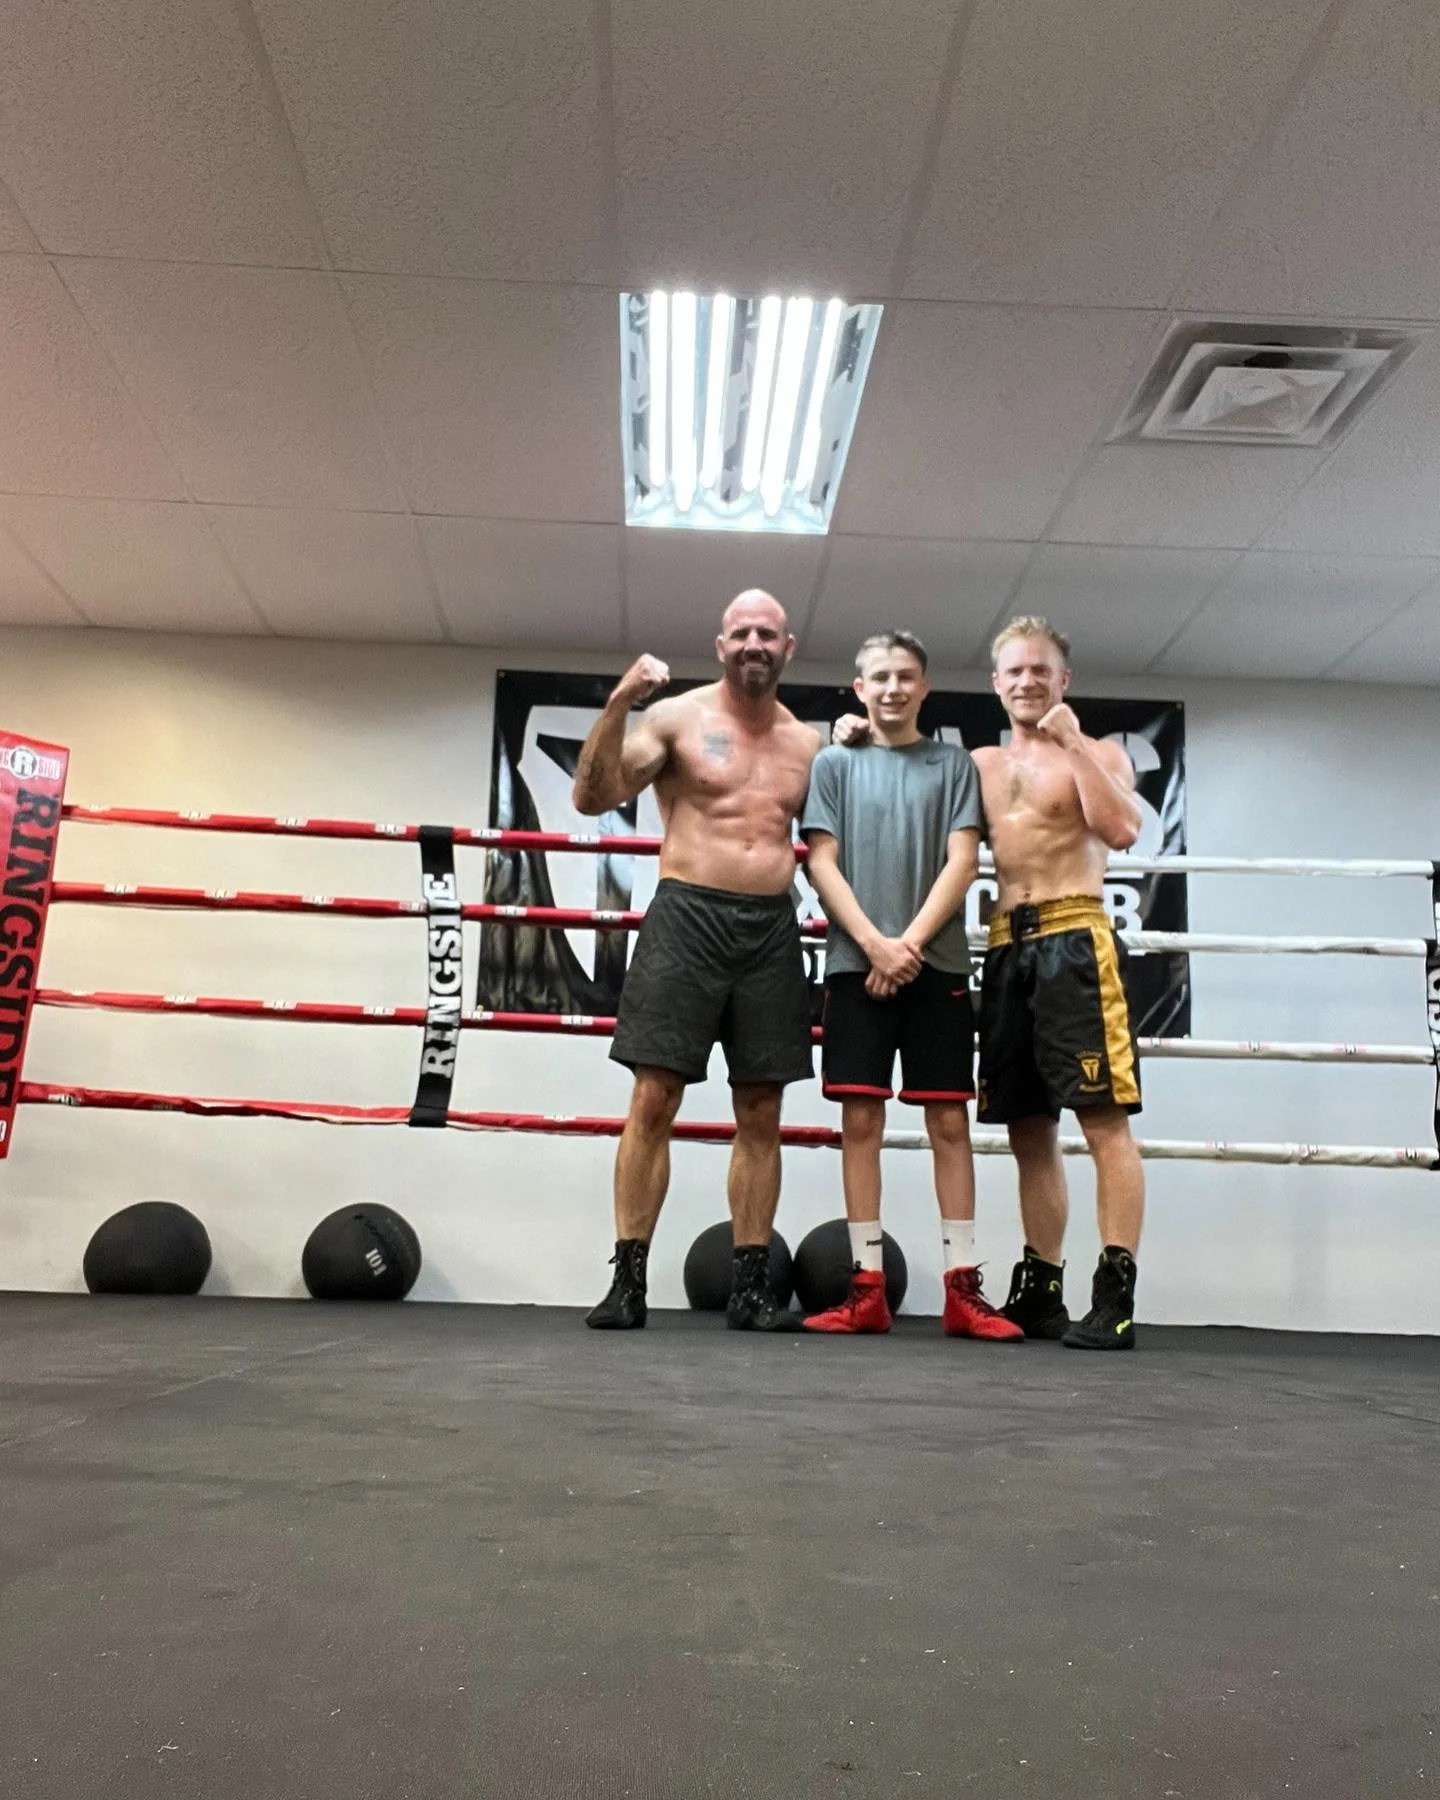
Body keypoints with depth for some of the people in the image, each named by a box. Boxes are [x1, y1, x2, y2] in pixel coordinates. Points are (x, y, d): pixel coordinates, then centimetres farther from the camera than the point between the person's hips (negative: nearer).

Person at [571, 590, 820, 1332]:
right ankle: (628, 1278, 3)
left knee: (761, 1115, 5)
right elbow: (592, 797, -7)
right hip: (688, 916, -3)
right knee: (653, 1101, -5)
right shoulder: (677, 717, 2)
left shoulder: (808, 744, 14)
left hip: (773, 928, 4)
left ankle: (751, 1284, 13)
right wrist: (617, 705, -19)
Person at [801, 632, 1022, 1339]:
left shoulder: (953, 764, 11)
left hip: (938, 963, 0)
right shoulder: (835, 763, 11)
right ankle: (867, 1287, 6)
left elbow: (962, 863, 1)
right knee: (860, 1121, 0)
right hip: (856, 963, 0)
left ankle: (962, 1288, 5)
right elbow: (822, 863, 2)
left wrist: (910, 944, -11)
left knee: (949, 1122, 0)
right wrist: (875, 944, -11)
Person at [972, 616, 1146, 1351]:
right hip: (1006, 947, 5)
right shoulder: (981, 764, 19)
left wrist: (1072, 744, -11)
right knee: (1028, 1129, 9)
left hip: (1074, 939, -5)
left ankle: (1115, 1296, -9)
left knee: (1104, 1119, -10)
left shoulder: (1097, 753, 5)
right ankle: (1040, 1289, 17)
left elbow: (1122, 830, -12)